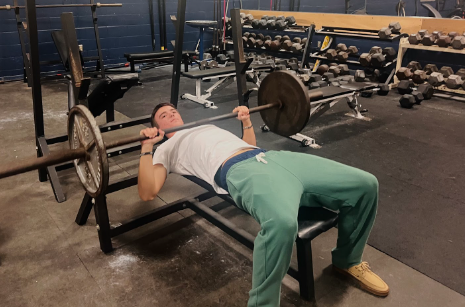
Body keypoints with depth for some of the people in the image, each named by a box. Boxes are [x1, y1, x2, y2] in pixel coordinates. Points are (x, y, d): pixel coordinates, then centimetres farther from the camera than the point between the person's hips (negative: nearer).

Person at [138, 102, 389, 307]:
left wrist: (246, 121, 32)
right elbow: (148, 192, 6)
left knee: (364, 184, -6)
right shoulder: (166, 149, 22)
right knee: (282, 222, -44)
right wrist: (147, 146, 3)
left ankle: (347, 260, 17)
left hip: (272, 157, 7)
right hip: (239, 171, -7)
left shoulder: (209, 127, 40)